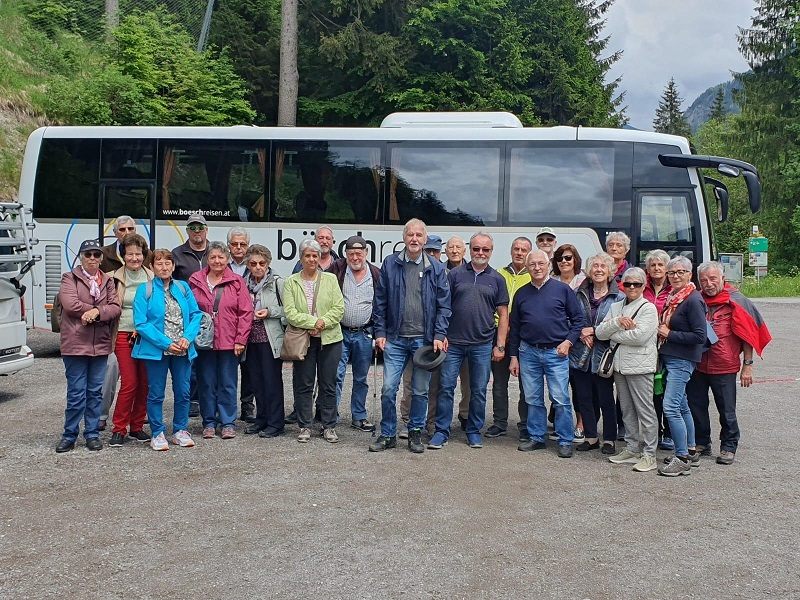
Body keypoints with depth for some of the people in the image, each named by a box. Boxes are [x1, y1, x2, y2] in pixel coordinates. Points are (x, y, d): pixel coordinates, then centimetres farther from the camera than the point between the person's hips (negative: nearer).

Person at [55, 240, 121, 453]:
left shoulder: (107, 281, 14)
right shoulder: (69, 278, 3)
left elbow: (115, 308, 2)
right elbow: (70, 304, -13)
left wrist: (96, 311, -16)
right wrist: (99, 310, -8)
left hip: (100, 344, 4)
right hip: (75, 343, -4)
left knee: (95, 391, 9)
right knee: (76, 393, -1)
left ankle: (92, 434, 18)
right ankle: (69, 436, 10)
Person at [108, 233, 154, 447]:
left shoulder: (151, 277, 8)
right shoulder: (117, 279, 1)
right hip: (124, 335, -3)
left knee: (145, 383, 4)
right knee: (129, 383, -7)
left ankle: (136, 427, 17)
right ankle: (119, 429, 4)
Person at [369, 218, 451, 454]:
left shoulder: (436, 268, 3)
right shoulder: (390, 264, 3)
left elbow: (443, 304, 3)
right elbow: (380, 301, 5)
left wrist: (439, 335, -6)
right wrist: (380, 332, 0)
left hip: (424, 340, 0)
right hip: (395, 339, 0)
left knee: (420, 390, 9)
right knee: (388, 388, -2)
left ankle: (415, 433, 23)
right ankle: (388, 434, 13)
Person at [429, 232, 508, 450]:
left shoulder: (496, 280, 7)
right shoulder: (455, 274, 4)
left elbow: (503, 315, 7)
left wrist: (500, 345, 1)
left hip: (482, 345, 1)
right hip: (453, 342, -1)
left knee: (479, 391, 7)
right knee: (446, 387, 0)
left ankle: (474, 431, 21)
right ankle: (441, 431, 10)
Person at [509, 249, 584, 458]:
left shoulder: (562, 289, 0)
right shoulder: (522, 293, 9)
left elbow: (578, 319, 3)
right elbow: (514, 327, 13)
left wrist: (568, 341, -8)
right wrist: (513, 356, 10)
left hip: (556, 352, -3)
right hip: (528, 352, 3)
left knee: (560, 399, -4)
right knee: (533, 399, 9)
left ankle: (565, 441, 5)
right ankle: (536, 437, 21)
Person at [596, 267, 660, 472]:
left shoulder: (648, 308, -5)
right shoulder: (616, 307, 14)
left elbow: (640, 336, -19)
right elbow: (600, 332, 4)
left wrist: (613, 334, -7)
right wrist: (617, 322, -12)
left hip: (640, 365, -6)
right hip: (620, 364, 6)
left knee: (645, 410, -3)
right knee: (627, 410, 13)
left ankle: (649, 454, 2)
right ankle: (632, 449, 22)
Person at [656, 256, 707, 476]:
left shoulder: (693, 300, -14)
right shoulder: (672, 297, 12)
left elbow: (700, 336, -19)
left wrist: (669, 334, -14)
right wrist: (662, 332, 8)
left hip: (682, 360, -9)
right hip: (669, 358, 9)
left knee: (671, 407, -13)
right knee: (682, 406, 15)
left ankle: (682, 459, -6)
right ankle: (691, 452, 26)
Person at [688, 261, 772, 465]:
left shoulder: (735, 301, -6)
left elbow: (748, 335, -4)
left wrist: (747, 365, -6)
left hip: (724, 366, -4)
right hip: (696, 364, 4)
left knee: (727, 410, 5)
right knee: (696, 406, 11)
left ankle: (728, 447, 19)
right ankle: (701, 443, 27)